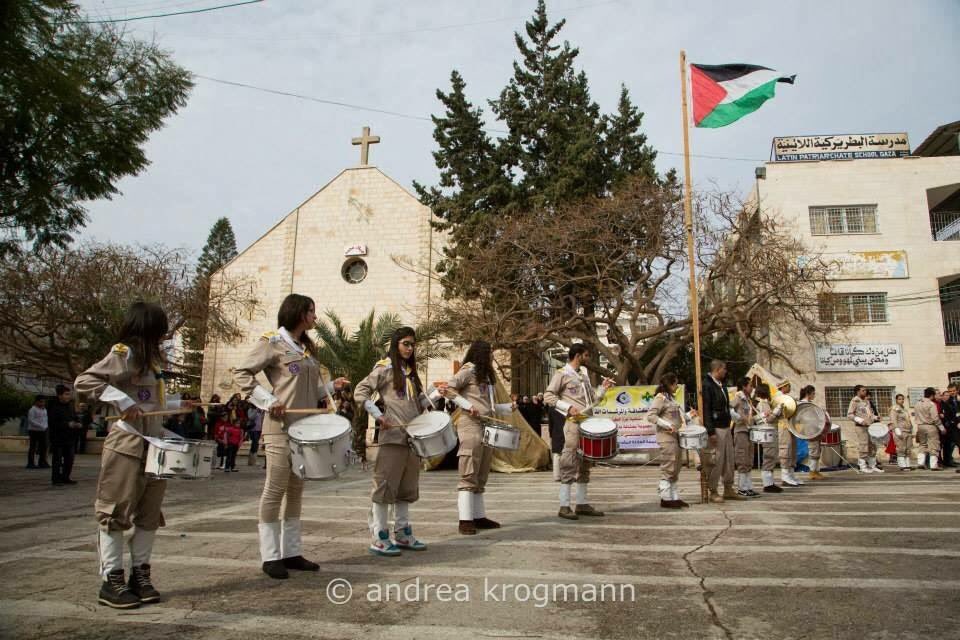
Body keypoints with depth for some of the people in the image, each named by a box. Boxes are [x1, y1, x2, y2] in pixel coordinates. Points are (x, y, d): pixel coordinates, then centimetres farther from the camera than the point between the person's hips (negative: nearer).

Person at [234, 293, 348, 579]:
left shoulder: (306, 348, 17)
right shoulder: (272, 342, -5)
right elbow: (241, 373, -10)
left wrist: (330, 386, 4)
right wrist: (268, 401, -18)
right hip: (281, 427, -8)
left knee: (296, 490, 10)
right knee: (275, 489, -3)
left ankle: (291, 552, 17)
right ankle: (270, 556, 5)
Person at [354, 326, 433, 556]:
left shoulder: (411, 372, 17)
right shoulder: (384, 369, -4)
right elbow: (360, 392, -9)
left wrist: (428, 405, 13)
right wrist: (378, 416, -17)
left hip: (412, 436, 8)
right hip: (393, 435, -8)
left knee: (407, 487, 13)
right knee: (386, 485, -4)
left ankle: (403, 534, 22)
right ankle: (378, 538, 2)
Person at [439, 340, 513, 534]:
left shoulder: (487, 375, 22)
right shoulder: (469, 369, -4)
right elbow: (447, 388, -14)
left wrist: (509, 408, 12)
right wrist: (467, 405, -18)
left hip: (487, 426, 9)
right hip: (470, 425, -9)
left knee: (481, 477, 12)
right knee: (469, 476, -9)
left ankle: (479, 516, 18)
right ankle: (465, 520, -8)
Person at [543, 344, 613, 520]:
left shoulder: (584, 376, 19)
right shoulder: (562, 374, -4)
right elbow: (548, 396, -10)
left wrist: (603, 389, 8)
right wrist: (568, 407, -19)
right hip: (573, 424, -8)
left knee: (585, 465, 11)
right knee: (570, 465, -9)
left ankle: (582, 503, 19)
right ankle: (564, 506, -6)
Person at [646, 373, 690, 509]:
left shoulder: (671, 397, 17)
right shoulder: (660, 398, -11)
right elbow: (650, 416, -20)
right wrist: (667, 426, -23)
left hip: (675, 436, 10)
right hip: (666, 437, -10)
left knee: (675, 469, 12)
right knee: (668, 469, -7)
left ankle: (674, 497, 18)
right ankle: (666, 499, -1)